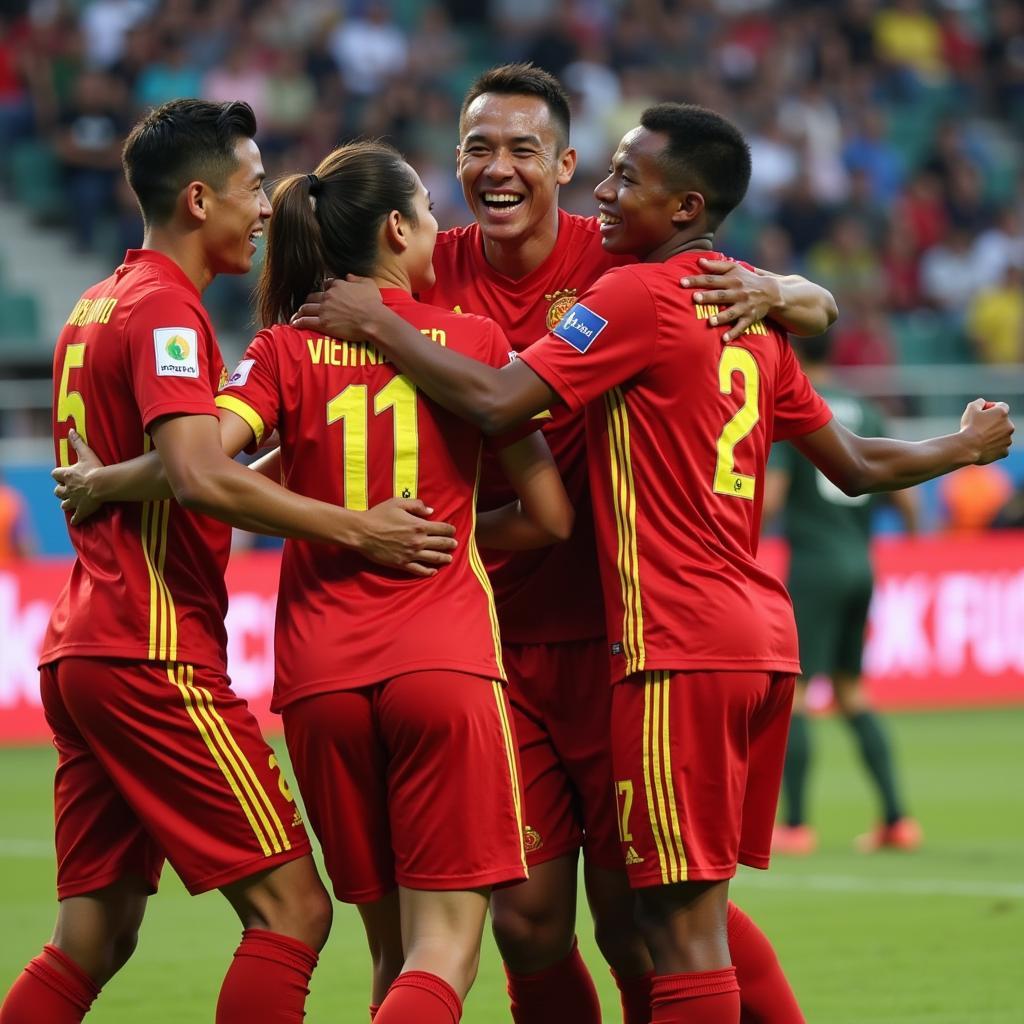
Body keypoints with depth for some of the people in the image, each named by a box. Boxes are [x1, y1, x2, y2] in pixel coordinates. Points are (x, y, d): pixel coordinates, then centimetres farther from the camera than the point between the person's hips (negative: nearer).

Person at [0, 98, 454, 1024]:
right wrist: (355, 529, -23)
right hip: (155, 655, -10)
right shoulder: (164, 309, -10)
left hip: (79, 652, 10)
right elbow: (200, 476, -24)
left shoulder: (100, 306, 19)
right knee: (292, 907, -8)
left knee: (94, 938, 10)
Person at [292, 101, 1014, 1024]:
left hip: (678, 644, -9)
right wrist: (967, 446, 41)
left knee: (679, 919, -8)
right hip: (763, 637, 9)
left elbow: (497, 402, -17)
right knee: (703, 907, 16)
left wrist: (378, 324, -6)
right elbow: (855, 466, 22)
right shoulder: (751, 315, 16)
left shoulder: (637, 295, -9)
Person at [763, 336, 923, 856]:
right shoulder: (865, 413, 9)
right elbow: (903, 493, 9)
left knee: (788, 691, -2)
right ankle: (896, 818, 10)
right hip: (860, 566, 7)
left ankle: (795, 824, -4)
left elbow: (769, 499, -16)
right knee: (850, 688, 16)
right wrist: (912, 526, 30)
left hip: (814, 565, -7)